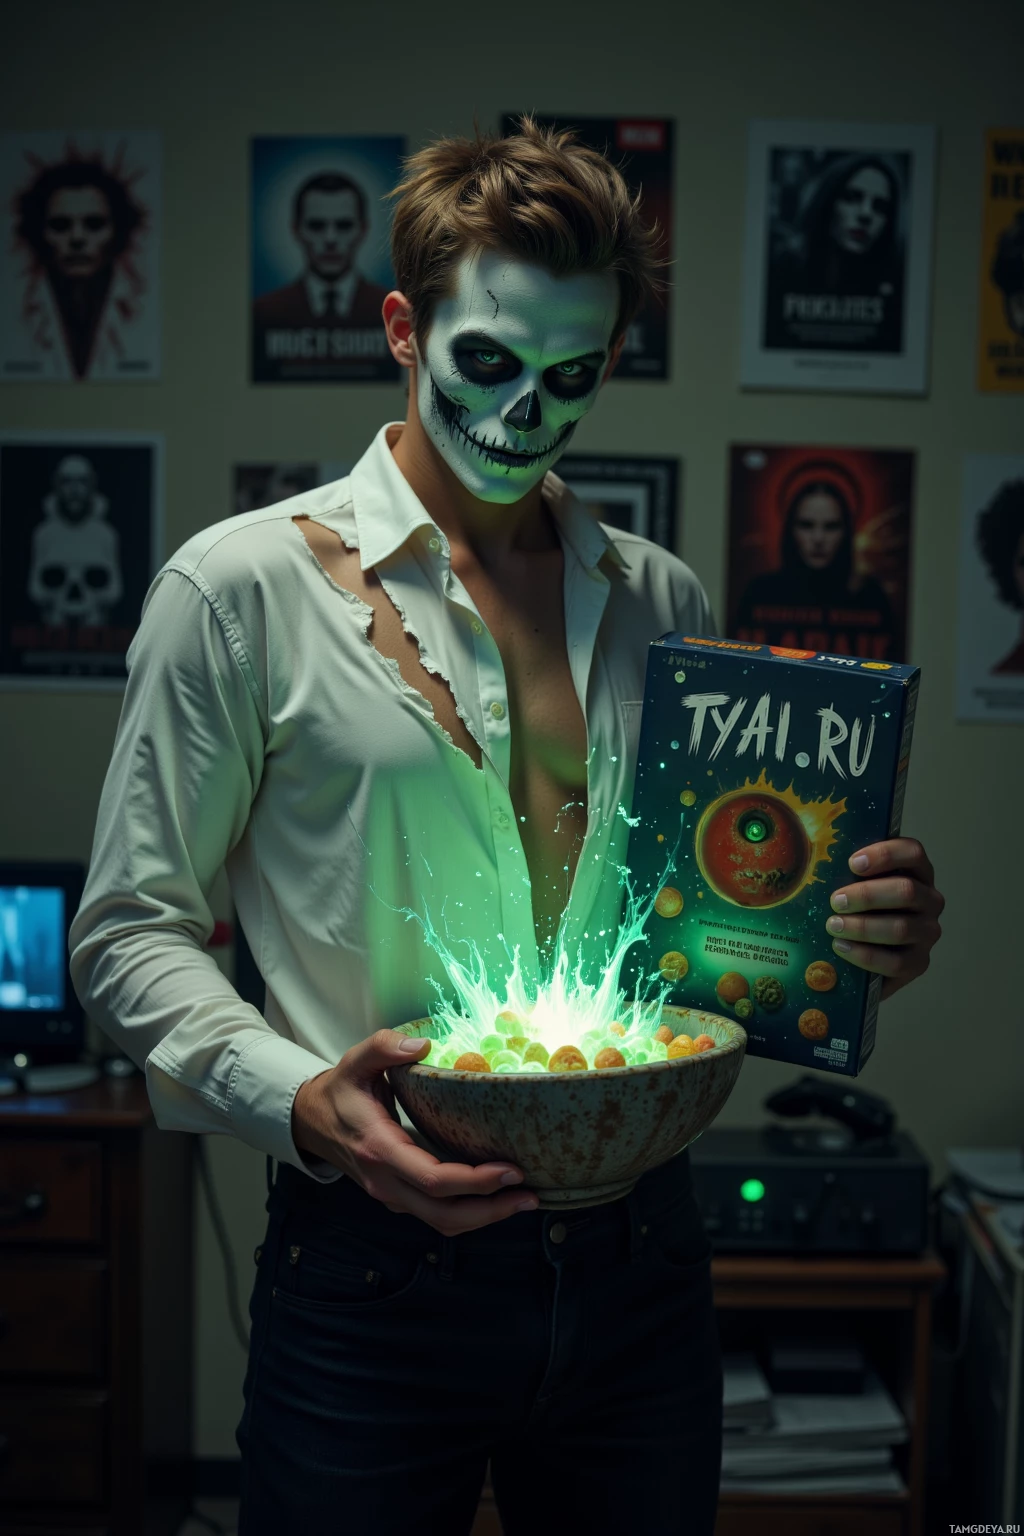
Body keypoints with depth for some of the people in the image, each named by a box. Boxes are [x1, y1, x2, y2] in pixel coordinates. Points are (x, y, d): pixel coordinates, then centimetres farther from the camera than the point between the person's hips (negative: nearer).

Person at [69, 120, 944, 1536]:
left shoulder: (662, 605, 7)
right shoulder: (244, 587, -5)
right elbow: (130, 935, -3)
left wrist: (849, 939, -5)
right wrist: (298, 1099, -20)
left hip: (637, 1262, 4)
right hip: (377, 1263, -3)